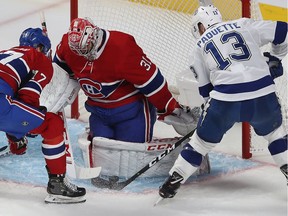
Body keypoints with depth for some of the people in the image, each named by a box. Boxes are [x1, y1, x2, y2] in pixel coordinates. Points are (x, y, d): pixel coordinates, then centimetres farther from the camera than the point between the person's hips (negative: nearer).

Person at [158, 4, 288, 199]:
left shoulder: (200, 46, 20)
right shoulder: (244, 25, 17)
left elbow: (205, 88, 22)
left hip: (226, 99, 0)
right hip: (264, 94, 0)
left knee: (203, 139, 18)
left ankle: (174, 180, 17)